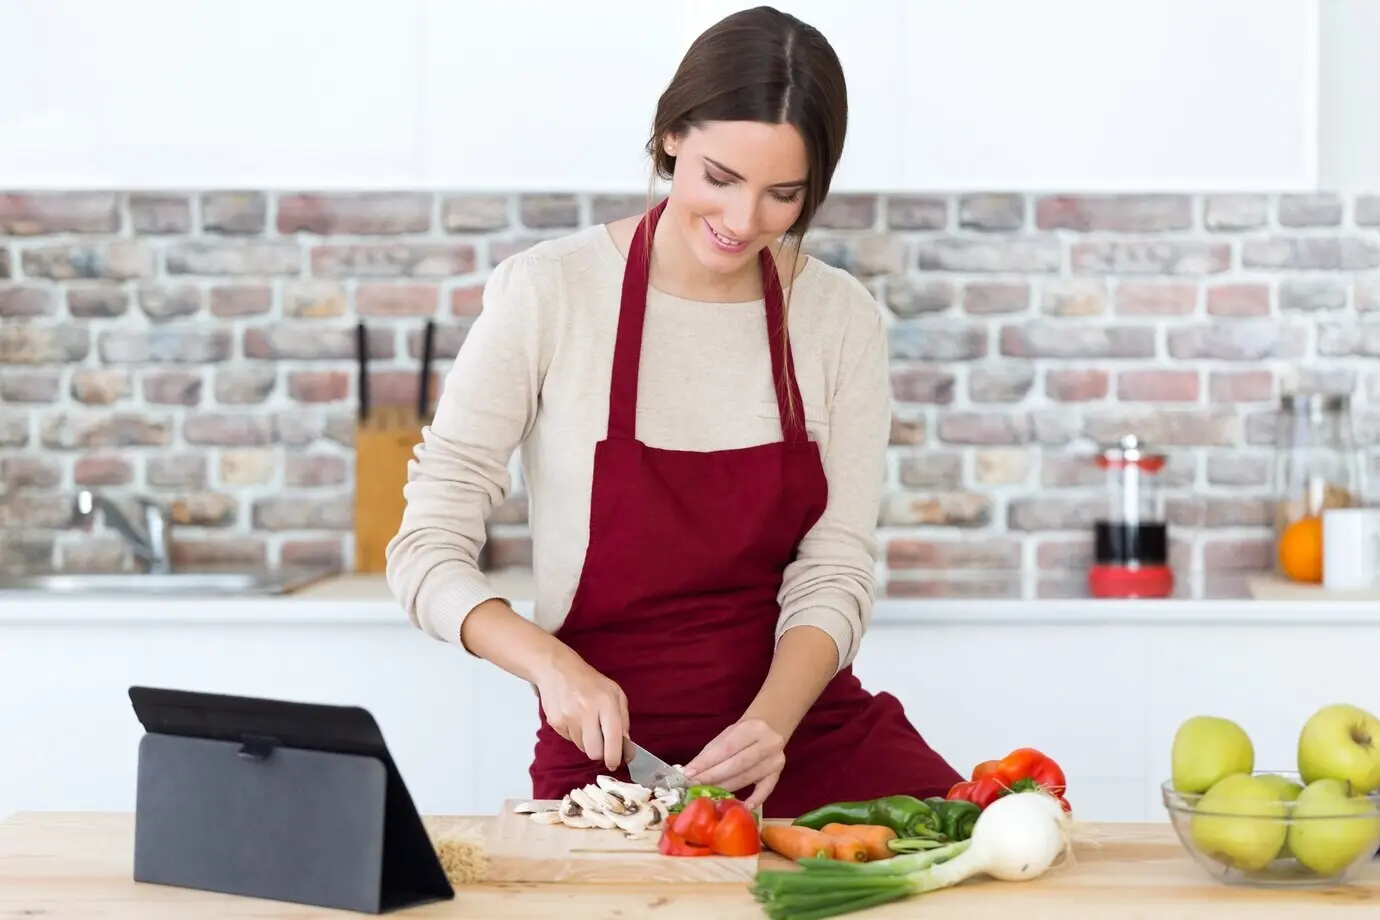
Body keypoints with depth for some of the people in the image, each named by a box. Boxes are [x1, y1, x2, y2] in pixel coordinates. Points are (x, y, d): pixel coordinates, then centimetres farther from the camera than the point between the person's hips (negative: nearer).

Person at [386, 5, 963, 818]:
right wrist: (551, 662, -23)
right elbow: (427, 553, -6)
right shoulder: (549, 293, -8)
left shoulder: (842, 318, 0)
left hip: (805, 726, 2)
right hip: (612, 753, -2)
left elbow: (834, 574, -1)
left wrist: (767, 727, -19)